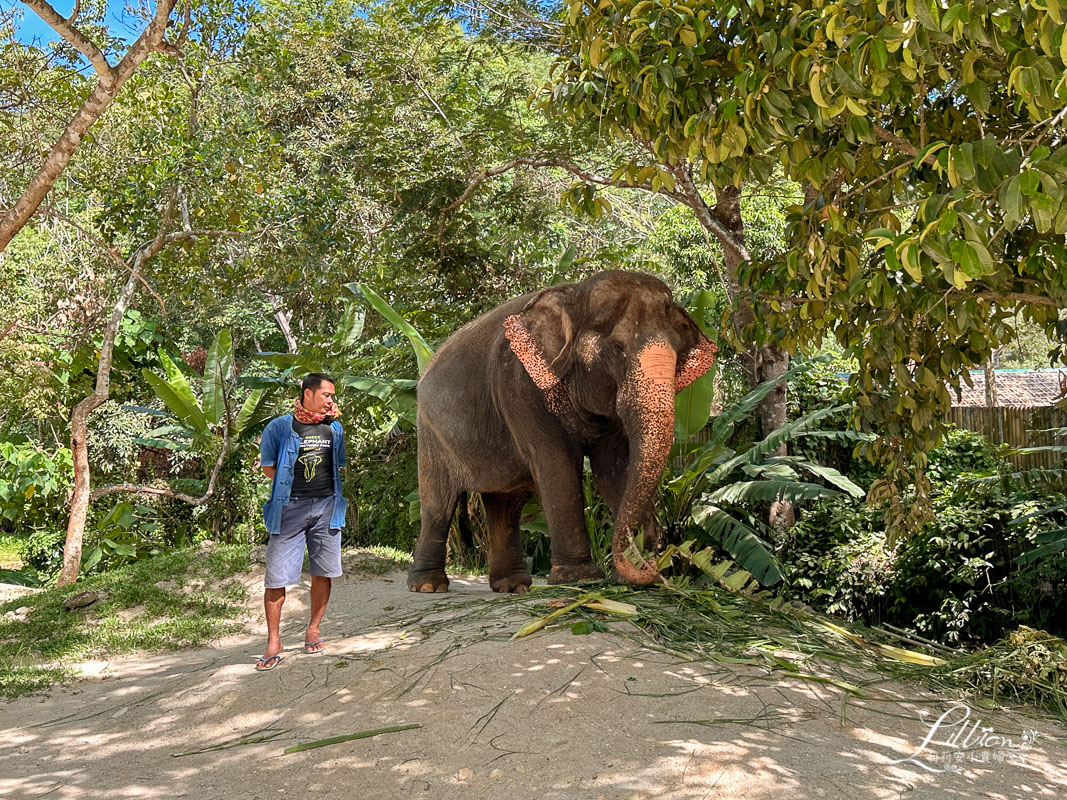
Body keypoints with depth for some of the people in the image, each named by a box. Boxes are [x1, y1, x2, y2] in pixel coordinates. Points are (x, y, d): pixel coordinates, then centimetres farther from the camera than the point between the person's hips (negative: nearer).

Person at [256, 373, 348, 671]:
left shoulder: (334, 428, 13)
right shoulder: (279, 426, 1)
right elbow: (268, 466, 4)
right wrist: (293, 488, 1)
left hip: (326, 507, 4)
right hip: (290, 508, -3)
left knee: (323, 572, 6)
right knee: (277, 576, -4)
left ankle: (313, 630, 23)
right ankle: (274, 642, 6)